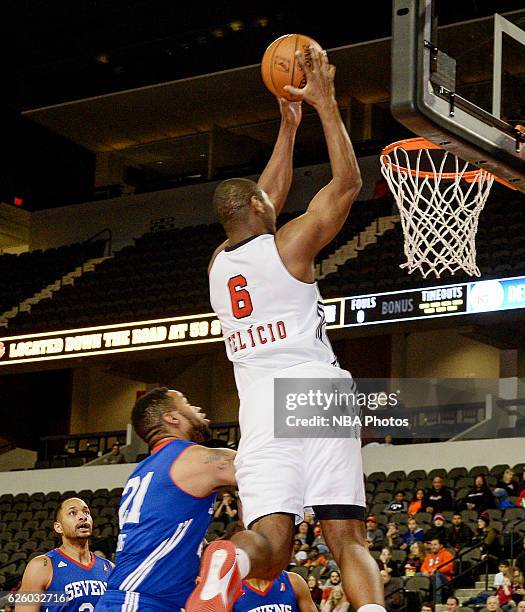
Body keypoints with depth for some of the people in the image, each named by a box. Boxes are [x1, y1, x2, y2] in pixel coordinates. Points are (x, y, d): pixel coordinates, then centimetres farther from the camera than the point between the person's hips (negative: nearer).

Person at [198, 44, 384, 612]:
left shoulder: (219, 262, 19)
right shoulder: (287, 245, 4)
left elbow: (270, 196, 34)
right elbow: (347, 181, 12)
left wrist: (288, 123, 39)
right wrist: (325, 104, 17)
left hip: (260, 409, 3)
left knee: (269, 542, -12)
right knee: (348, 540, -3)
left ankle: (230, 561, -47)